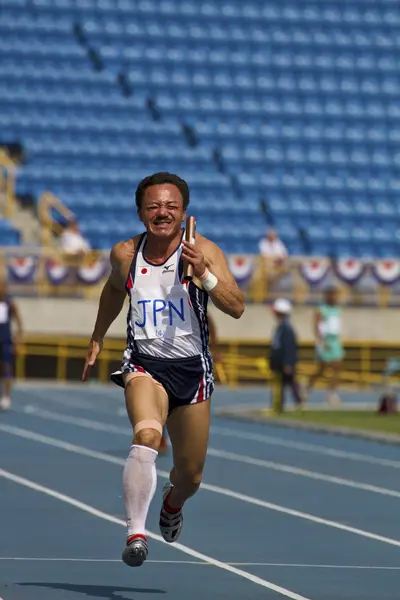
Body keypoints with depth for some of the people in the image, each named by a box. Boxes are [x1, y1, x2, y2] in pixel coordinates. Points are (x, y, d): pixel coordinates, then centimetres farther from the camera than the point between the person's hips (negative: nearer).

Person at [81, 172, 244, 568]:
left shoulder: (203, 250, -8)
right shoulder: (125, 254, -1)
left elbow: (236, 308, -16)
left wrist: (203, 274, -29)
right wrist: (97, 338, 28)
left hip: (192, 368, 1)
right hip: (145, 364, -1)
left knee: (190, 475, 11)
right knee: (146, 436, -32)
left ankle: (172, 504, 49)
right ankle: (135, 533, -29)